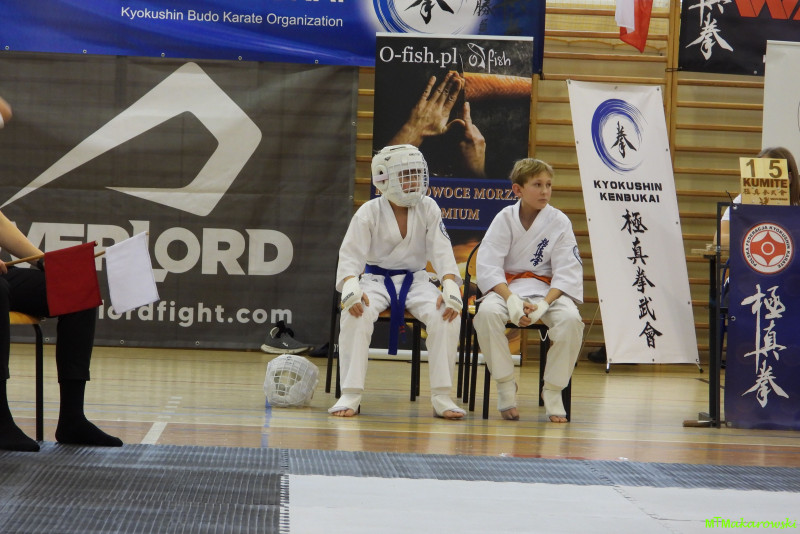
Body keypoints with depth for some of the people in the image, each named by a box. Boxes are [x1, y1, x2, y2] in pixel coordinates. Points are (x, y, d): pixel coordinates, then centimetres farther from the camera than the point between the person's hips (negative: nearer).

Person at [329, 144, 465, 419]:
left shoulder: (428, 208, 0)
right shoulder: (369, 212, -6)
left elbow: (442, 252, -6)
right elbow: (351, 255, -11)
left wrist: (450, 288, -24)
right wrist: (351, 287, -32)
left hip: (416, 280, 2)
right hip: (377, 279, -1)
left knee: (447, 316, -27)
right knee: (355, 314, -33)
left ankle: (441, 397, -18)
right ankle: (350, 396, -25)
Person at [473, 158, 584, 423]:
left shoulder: (559, 222, -1)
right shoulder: (505, 219, -1)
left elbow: (568, 272, -6)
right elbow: (487, 265, -8)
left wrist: (543, 305, -22)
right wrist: (511, 300, -24)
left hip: (547, 289, 0)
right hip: (507, 287, 0)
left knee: (571, 319, -32)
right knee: (487, 312, -35)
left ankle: (553, 391, -12)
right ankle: (505, 386, -16)